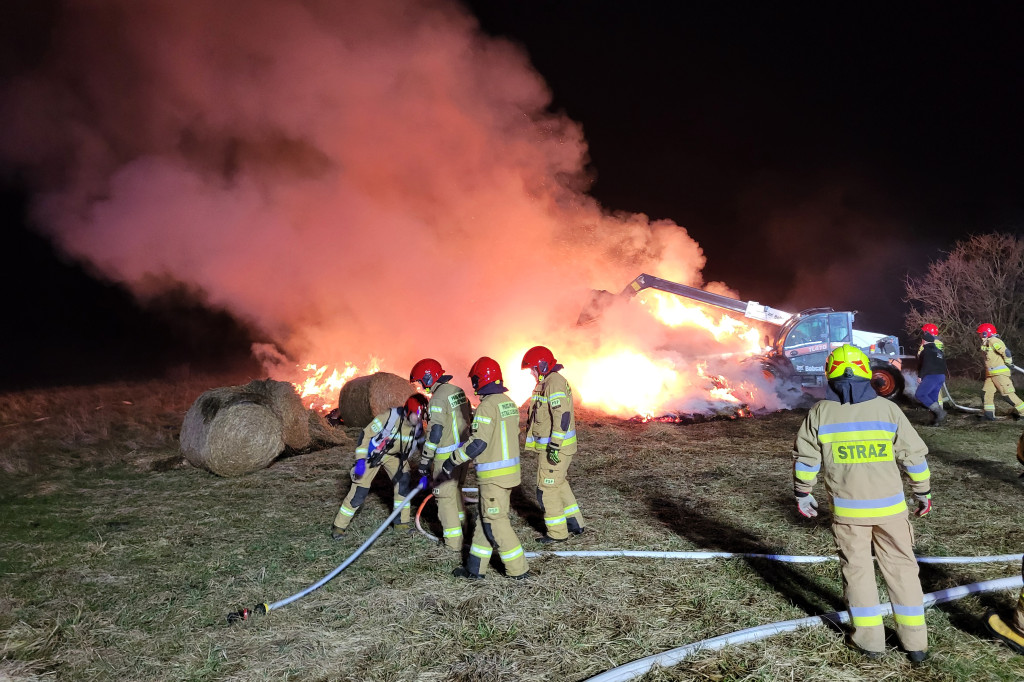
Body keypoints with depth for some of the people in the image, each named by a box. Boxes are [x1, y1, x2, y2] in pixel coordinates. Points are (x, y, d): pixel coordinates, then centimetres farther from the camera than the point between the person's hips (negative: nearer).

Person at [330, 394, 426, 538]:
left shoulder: (418, 425, -16)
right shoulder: (391, 416, -32)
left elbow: (422, 444, 1)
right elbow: (366, 434, -24)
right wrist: (360, 460, -27)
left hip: (395, 455, 5)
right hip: (373, 454, -5)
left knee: (404, 482, -12)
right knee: (359, 491, -8)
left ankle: (401, 522, 5)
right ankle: (339, 526, 9)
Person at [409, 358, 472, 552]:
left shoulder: (438, 398, -18)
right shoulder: (458, 391, 8)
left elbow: (435, 433, -21)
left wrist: (424, 460, -15)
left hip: (447, 455, -9)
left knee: (446, 496, 1)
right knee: (456, 490, 25)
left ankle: (453, 541, 6)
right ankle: (460, 525, 40)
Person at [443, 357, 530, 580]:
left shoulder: (487, 406, -18)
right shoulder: (509, 403, 9)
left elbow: (478, 443, -22)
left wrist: (452, 461, -12)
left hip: (493, 475, -9)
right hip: (510, 469, 9)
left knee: (495, 522, 2)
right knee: (485, 519, 15)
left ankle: (518, 569, 8)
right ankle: (476, 568, 22)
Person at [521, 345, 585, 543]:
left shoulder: (554, 383, -19)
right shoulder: (547, 382, 15)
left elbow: (562, 417, -26)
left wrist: (555, 446, -26)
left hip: (556, 447, -10)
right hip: (552, 445, 10)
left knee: (547, 488, -2)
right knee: (559, 484, 20)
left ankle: (557, 533, 9)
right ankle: (575, 523, 31)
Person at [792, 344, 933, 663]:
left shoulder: (820, 413, -6)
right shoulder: (888, 409, -5)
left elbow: (805, 458, -2)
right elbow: (914, 454, 0)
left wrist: (802, 494, 12)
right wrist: (923, 491, 14)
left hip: (847, 510, -1)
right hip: (889, 506, 1)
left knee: (857, 569, 13)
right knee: (901, 568, 13)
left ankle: (869, 639, 20)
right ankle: (915, 642, 20)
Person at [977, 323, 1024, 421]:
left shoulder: (994, 341, -13)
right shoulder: (985, 344, 17)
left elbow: (1006, 352, -19)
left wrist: (1009, 363, -8)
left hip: (1000, 373, -9)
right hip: (990, 374, 9)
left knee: (1007, 394, -8)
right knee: (986, 393, 1)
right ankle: (989, 415, 3)